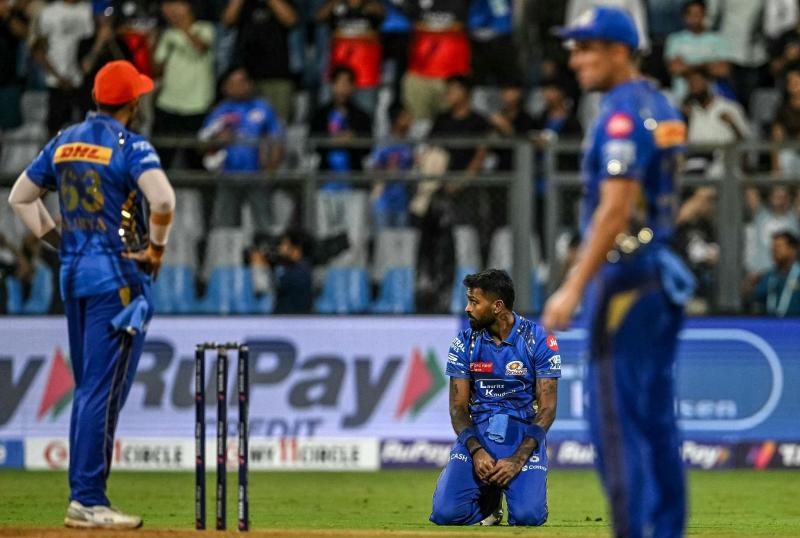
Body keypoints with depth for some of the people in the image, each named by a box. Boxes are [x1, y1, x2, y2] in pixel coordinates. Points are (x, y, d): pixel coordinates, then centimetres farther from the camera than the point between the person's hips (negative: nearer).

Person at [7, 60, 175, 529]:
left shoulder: (64, 142, 11)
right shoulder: (130, 146, -11)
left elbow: (20, 197, 18)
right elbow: (163, 198, -26)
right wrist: (157, 248, -11)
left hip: (73, 275, 7)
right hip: (118, 277, -7)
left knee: (88, 388, 14)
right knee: (104, 389, -8)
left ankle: (83, 495, 15)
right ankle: (88, 500, -10)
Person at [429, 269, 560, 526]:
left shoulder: (539, 340, -6)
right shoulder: (464, 343, 2)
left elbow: (547, 409, -7)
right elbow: (458, 407, 1)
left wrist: (518, 459, -20)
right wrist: (476, 451, -18)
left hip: (523, 431, -2)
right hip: (477, 432, 2)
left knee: (528, 515, -25)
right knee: (446, 512, -19)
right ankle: (488, 495, 15)